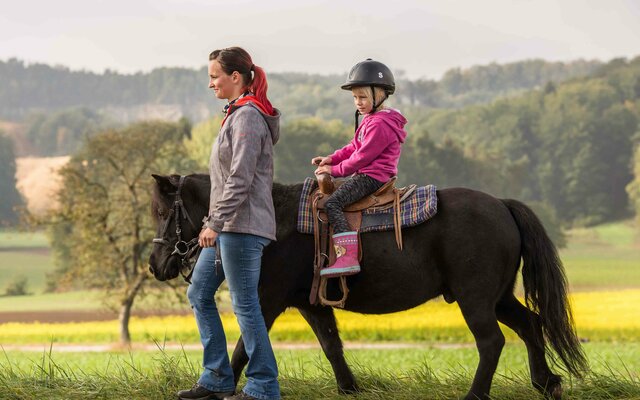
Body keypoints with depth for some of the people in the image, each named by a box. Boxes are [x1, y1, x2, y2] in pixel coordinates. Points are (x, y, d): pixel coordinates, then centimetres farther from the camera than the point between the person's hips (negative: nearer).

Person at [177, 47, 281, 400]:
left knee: (244, 304, -6)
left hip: (242, 226, -11)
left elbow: (240, 180, -21)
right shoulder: (236, 115, 17)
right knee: (199, 294, 13)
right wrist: (214, 222, 20)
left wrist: (215, 224, -22)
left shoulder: (247, 116, -14)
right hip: (227, 226, 11)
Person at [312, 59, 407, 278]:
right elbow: (354, 147, 23)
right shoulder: (371, 120, 20)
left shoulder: (379, 124, -16)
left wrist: (336, 169, -11)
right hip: (366, 175, 12)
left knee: (332, 203, -25)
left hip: (373, 176, -12)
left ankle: (348, 257, -39)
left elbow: (363, 155, -18)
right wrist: (331, 159, 8)